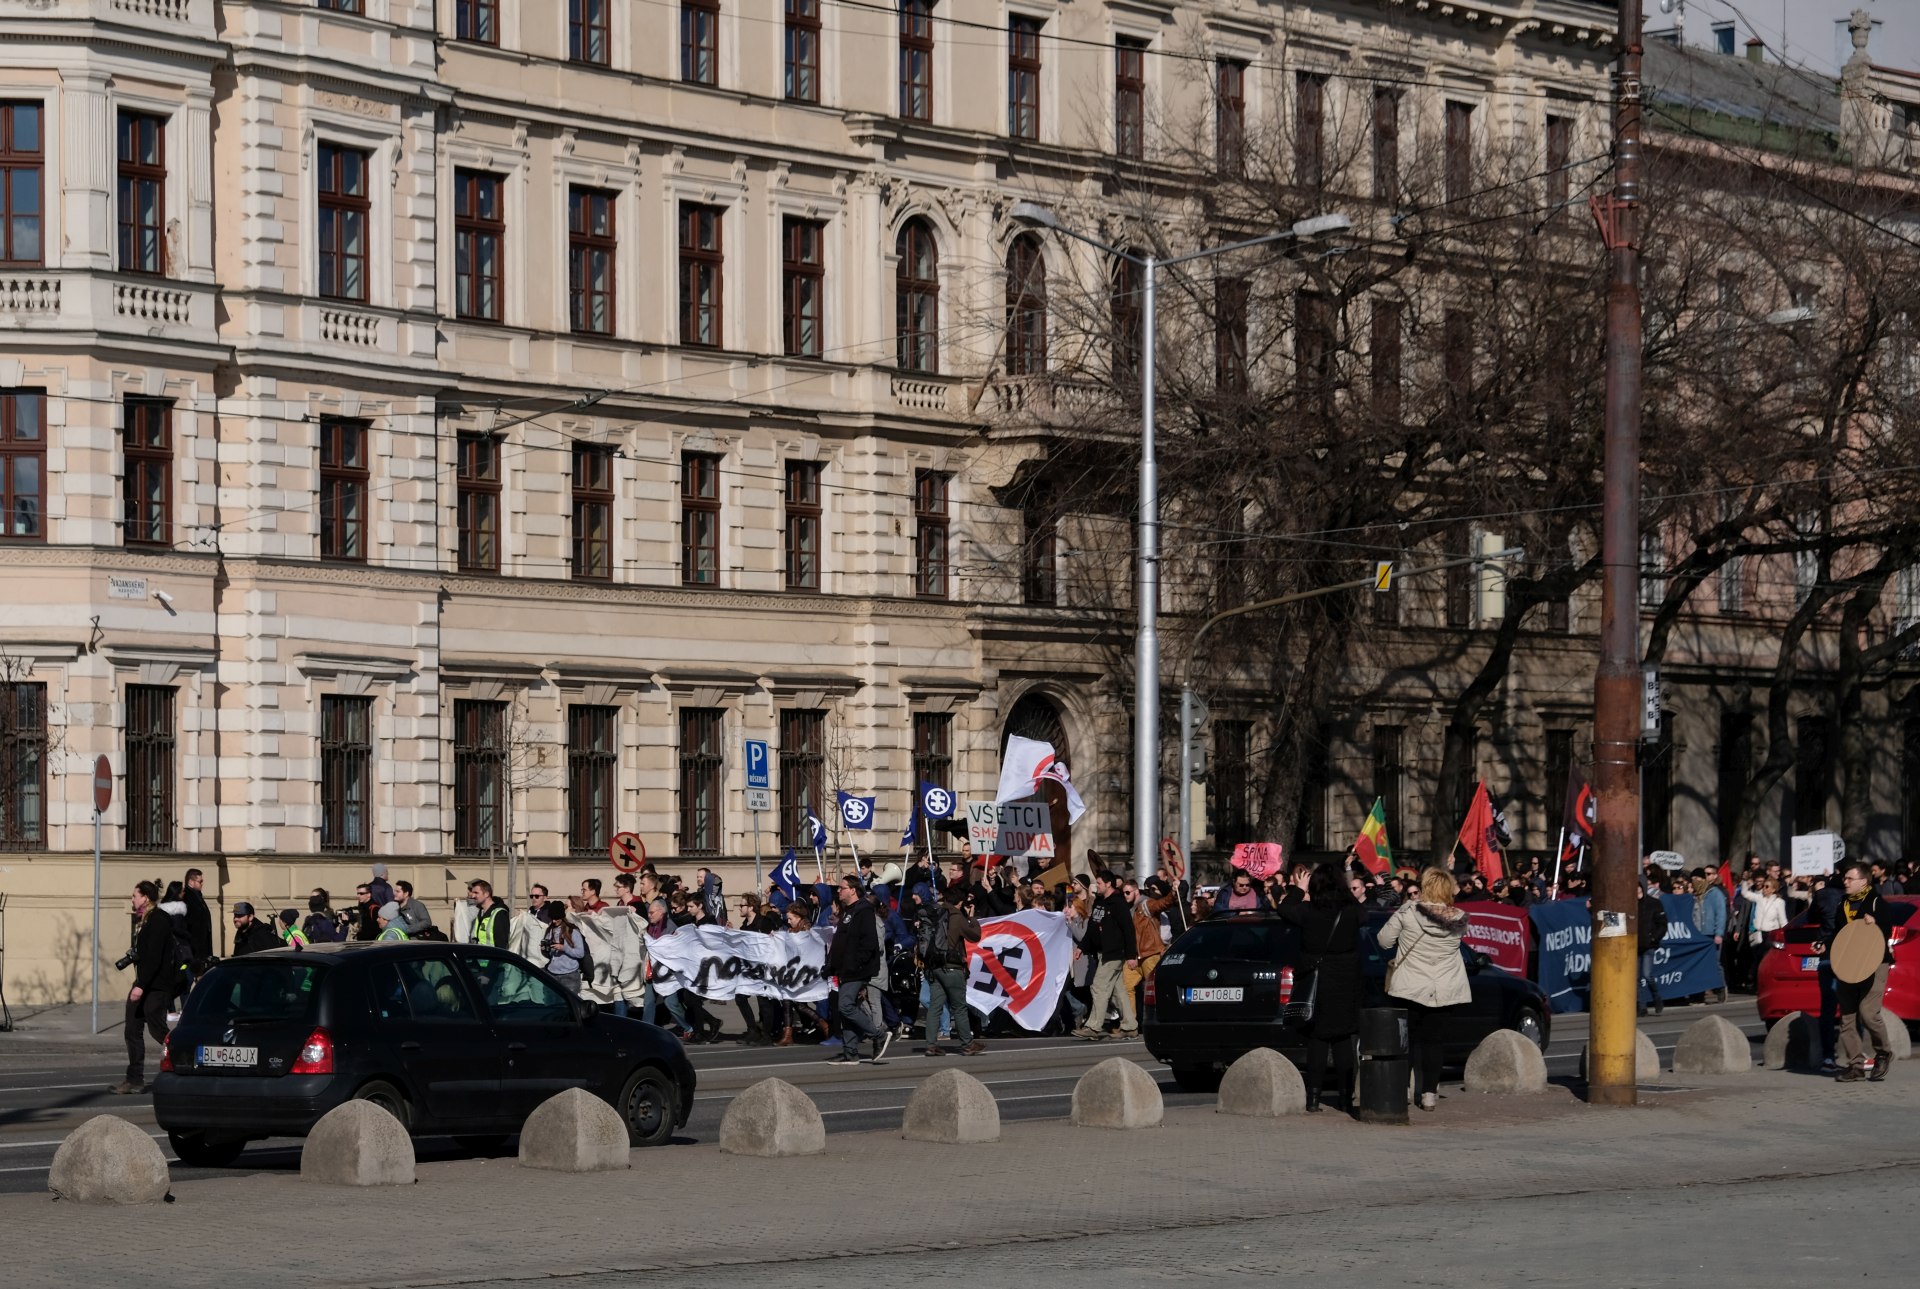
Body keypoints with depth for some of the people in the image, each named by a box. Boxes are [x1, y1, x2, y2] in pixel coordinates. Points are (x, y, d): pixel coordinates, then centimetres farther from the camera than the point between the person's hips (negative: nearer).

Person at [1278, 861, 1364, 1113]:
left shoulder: (1308, 911, -11)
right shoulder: (1351, 911, -9)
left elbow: (1284, 908, 8)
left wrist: (1299, 889, 22)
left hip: (1316, 982, -1)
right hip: (1345, 985, 1)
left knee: (1317, 1040, 4)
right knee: (1343, 1041, 8)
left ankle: (1313, 1096, -1)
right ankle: (1346, 1095, 7)